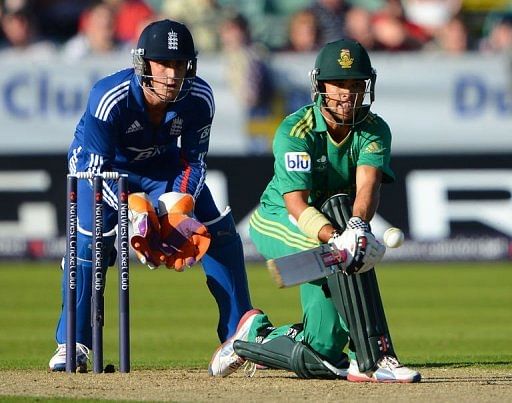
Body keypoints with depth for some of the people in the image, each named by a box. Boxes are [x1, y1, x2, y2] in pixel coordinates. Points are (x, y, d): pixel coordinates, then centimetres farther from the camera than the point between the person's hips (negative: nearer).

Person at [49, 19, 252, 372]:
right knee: (90, 241, -22)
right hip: (100, 164, -3)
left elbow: (194, 161, -13)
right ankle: (73, 344, -9)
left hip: (162, 164, 3)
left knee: (221, 233, -8)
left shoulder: (200, 98, -26)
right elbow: (98, 170, -30)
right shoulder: (109, 99, -36)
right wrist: (134, 210, -44)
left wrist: (180, 207, -29)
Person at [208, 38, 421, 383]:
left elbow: (368, 186, -29)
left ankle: (256, 336, 23)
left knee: (323, 349, -8)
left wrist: (358, 224, -52)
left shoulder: (374, 131, -10)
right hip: (277, 222, -4)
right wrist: (334, 238, -51)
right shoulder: (295, 131, -21)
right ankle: (373, 358, -41)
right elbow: (296, 204, -32)